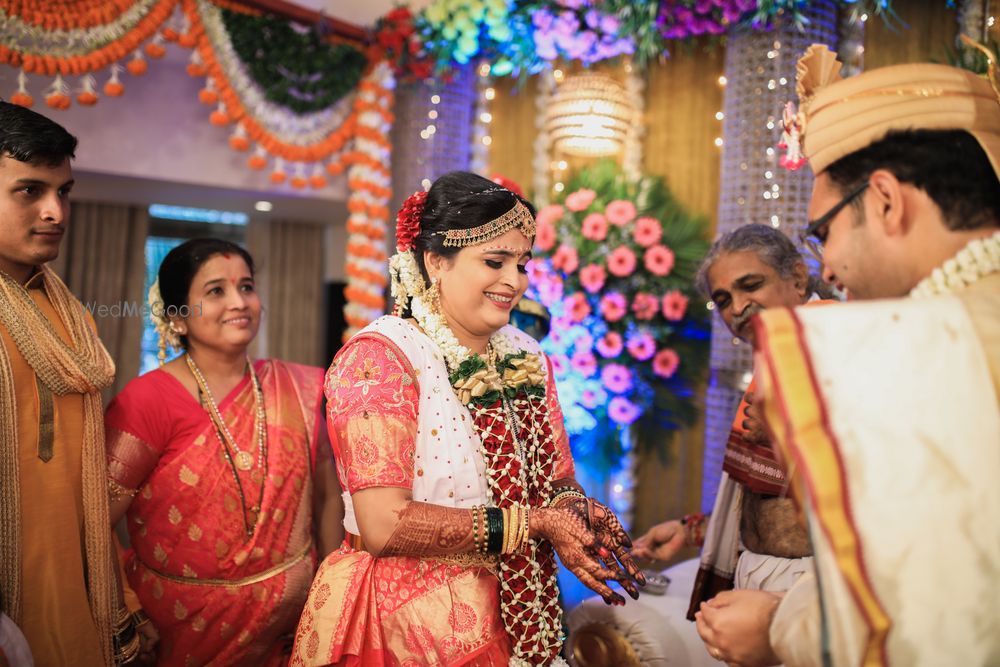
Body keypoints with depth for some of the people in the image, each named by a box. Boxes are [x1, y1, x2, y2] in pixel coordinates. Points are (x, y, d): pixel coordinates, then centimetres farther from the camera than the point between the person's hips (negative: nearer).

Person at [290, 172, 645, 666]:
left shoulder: (526, 357, 3)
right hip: (406, 626, -6)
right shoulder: (379, 357, -17)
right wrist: (532, 523, -22)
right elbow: (384, 526, -25)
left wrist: (576, 510, -16)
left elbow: (558, 482, 7)